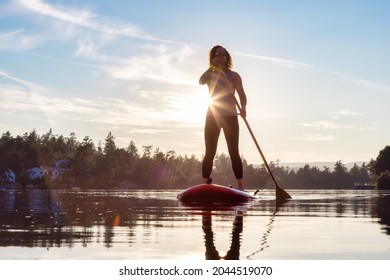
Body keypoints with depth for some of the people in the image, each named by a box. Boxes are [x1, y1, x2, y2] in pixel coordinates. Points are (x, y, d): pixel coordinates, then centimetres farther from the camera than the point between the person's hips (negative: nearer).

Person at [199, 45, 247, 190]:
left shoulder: (233, 75, 5)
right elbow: (201, 81, -12)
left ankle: (240, 185, -6)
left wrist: (243, 108, -23)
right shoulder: (210, 75, 10)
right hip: (212, 115, 2)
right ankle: (205, 184, -1)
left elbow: (241, 94, -5)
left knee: (234, 152, -4)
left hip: (230, 116, -1)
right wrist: (212, 67, -17)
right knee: (210, 152, 0)